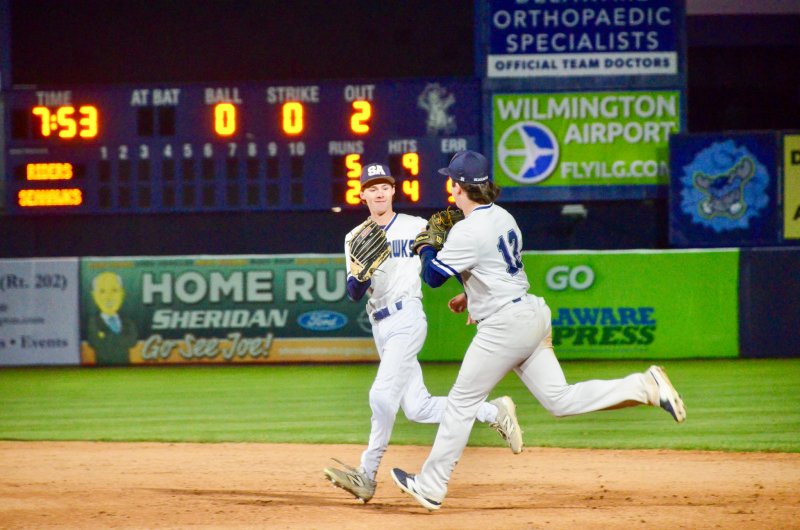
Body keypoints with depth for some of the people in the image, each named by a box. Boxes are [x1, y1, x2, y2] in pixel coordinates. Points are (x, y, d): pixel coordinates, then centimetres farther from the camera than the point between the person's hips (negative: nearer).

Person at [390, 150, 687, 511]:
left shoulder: (468, 231, -17)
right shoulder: (503, 217, 11)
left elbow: (433, 277, -9)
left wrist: (426, 248, 10)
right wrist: (471, 294, 30)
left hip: (505, 325, -9)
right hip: (533, 316, 9)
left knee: (462, 401, 2)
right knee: (560, 399, 7)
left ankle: (430, 488, 9)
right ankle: (645, 387, -6)